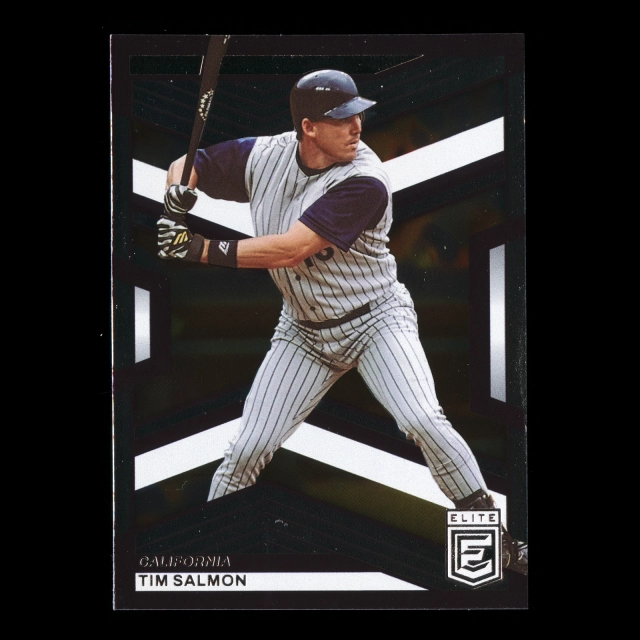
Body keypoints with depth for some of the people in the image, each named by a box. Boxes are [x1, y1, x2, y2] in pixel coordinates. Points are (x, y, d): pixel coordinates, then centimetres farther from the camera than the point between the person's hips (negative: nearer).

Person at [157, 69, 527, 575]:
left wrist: (202, 249, -29)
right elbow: (185, 168, 4)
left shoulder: (363, 182, -24)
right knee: (248, 449, -2)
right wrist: (178, 200, -21)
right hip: (305, 332, 4)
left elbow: (289, 250, -30)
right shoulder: (263, 155, -9)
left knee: (423, 421, -23)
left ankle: (496, 540, -8)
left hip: (376, 319, -4)